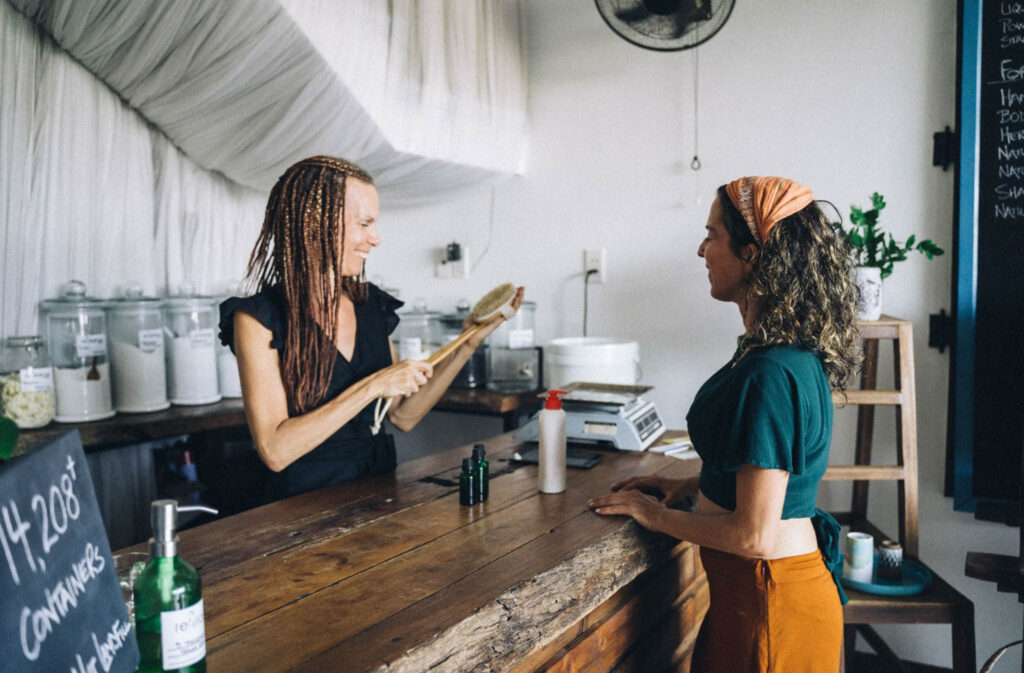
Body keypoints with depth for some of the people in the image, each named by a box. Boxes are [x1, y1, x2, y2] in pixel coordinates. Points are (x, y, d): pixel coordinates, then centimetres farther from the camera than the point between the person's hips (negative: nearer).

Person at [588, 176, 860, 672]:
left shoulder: (772, 374, -28)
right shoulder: (795, 354, 4)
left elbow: (754, 536, -26)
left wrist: (656, 515, -12)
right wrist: (692, 486, 8)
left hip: (770, 602, -9)